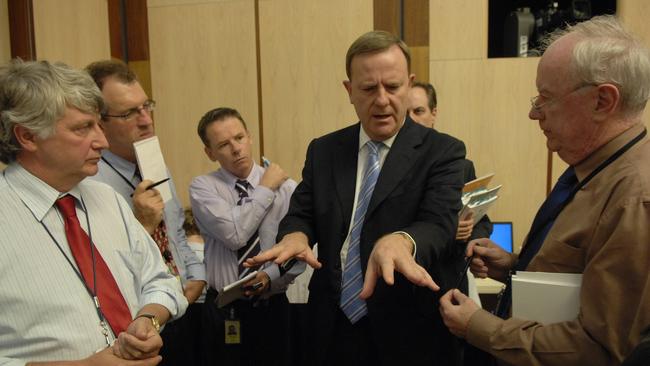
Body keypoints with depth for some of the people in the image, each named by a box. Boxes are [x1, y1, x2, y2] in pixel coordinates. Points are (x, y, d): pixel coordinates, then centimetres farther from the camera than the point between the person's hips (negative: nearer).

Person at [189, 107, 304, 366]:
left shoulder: (286, 187, -5)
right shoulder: (202, 187, -5)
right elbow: (234, 234, -22)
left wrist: (270, 277, -25)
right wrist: (265, 189, -13)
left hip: (273, 307, 1)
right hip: (223, 310, 0)